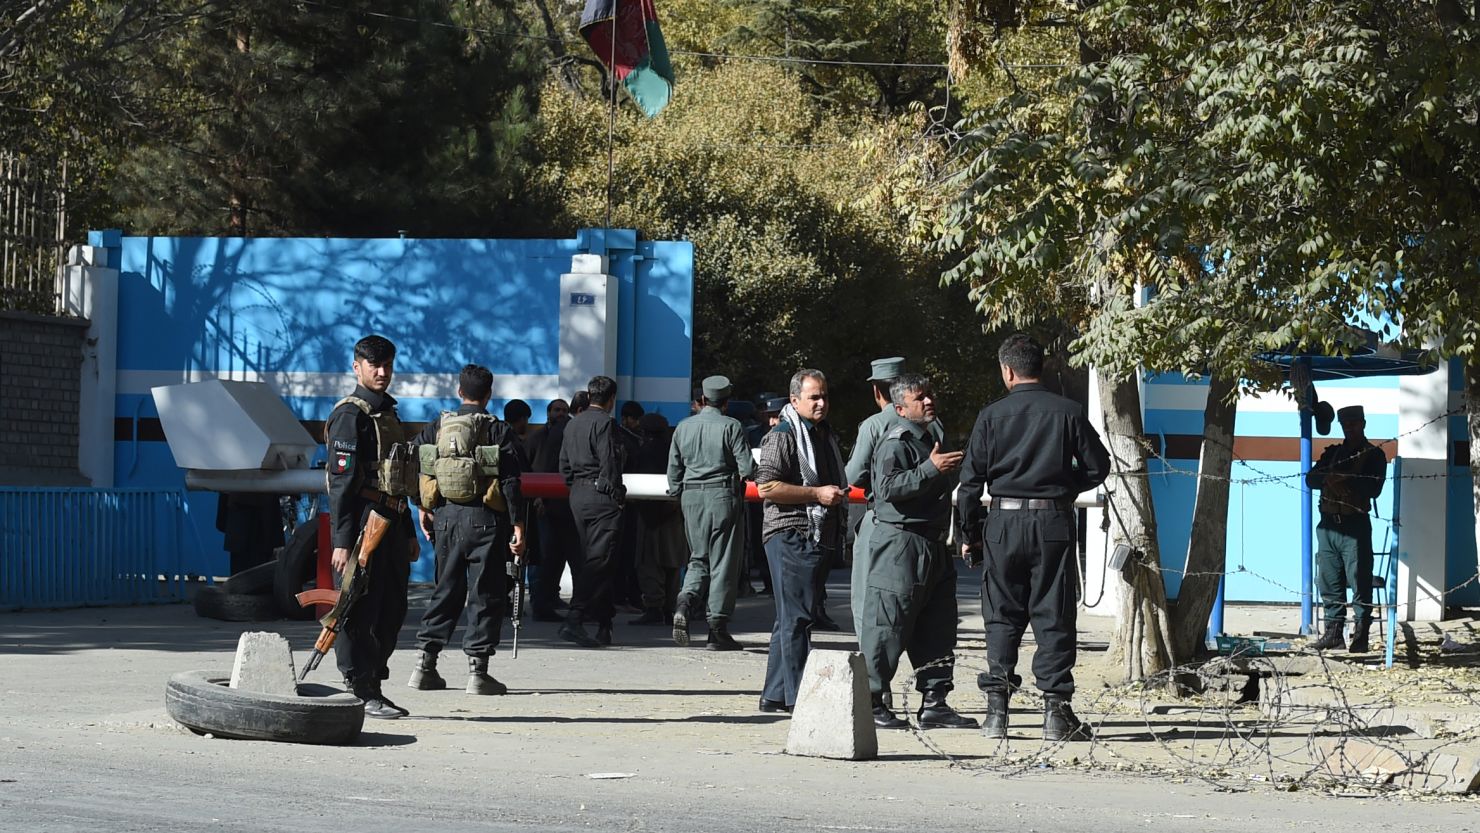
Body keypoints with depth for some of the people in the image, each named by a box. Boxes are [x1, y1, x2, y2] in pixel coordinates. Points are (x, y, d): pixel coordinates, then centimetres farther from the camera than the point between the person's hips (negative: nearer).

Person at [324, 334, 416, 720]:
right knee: (361, 610, -5)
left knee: (392, 611, 11)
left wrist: (408, 533, 24)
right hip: (362, 524, -9)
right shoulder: (350, 414, -9)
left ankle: (373, 683, 19)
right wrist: (342, 541, -21)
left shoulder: (388, 413, 20)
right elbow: (341, 481, -15)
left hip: (390, 525, 9)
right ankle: (362, 692, -2)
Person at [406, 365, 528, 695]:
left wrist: (422, 508, 13)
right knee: (486, 594, 2)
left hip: (445, 517, 4)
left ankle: (425, 666, 11)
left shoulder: (437, 427, 6)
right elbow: (511, 483, -10)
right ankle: (477, 671, -2)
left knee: (446, 590, 14)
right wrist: (518, 527, -8)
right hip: (484, 519, -4)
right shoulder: (499, 431, -5)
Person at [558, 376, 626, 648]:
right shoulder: (604, 422, -10)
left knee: (596, 559, 13)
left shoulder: (573, 424, 15)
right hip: (601, 495, -8)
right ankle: (574, 620, -22)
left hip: (577, 496, 9)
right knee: (599, 561, -10)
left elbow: (564, 465, 17)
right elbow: (609, 463, -15)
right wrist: (618, 493, -7)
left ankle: (604, 627, 14)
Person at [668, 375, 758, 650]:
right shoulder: (730, 426, -6)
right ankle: (718, 630, 2)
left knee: (699, 559, 15)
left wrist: (678, 496, 23)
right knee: (723, 563, 2)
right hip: (723, 495, -4)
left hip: (691, 497, 4)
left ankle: (685, 604, -12)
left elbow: (674, 470, 11)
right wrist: (741, 474, 12)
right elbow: (747, 468, -10)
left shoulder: (683, 427, 7)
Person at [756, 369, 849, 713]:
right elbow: (766, 486, -18)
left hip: (819, 539, 9)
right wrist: (817, 494, -18)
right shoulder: (783, 436, -8)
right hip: (791, 535, -9)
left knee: (791, 618, 12)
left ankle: (775, 695, 16)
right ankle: (798, 696, -11)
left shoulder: (826, 434, 20)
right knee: (796, 617, -10)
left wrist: (838, 496, 17)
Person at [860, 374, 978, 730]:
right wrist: (931, 469, -27)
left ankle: (934, 703, 12)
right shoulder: (895, 442, -11)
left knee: (938, 627, 8)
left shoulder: (928, 438, 20)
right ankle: (870, 703, -2)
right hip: (900, 544, -10)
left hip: (932, 546, 10)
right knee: (888, 629, -7)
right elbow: (889, 487, -26)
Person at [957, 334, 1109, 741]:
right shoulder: (1068, 412, 1)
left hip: (1004, 523, 0)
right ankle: (1056, 710, -1)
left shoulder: (992, 415, 1)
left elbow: (970, 480, 0)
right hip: (1054, 523, 0)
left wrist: (970, 533, 8)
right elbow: (1097, 466, 4)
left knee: (1002, 617, 8)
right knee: (1054, 617, 3)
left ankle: (997, 708, 4)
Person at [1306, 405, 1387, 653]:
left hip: (1355, 525, -5)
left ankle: (1360, 636, -8)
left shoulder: (1374, 455, 6)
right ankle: (1334, 632, 8)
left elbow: (1374, 488, -7)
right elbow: (1311, 478, 9)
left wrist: (1345, 480, -16)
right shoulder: (1332, 453, 20)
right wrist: (1329, 478, -12)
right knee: (1329, 583, 4)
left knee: (1360, 583, -8)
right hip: (1328, 524, 5)